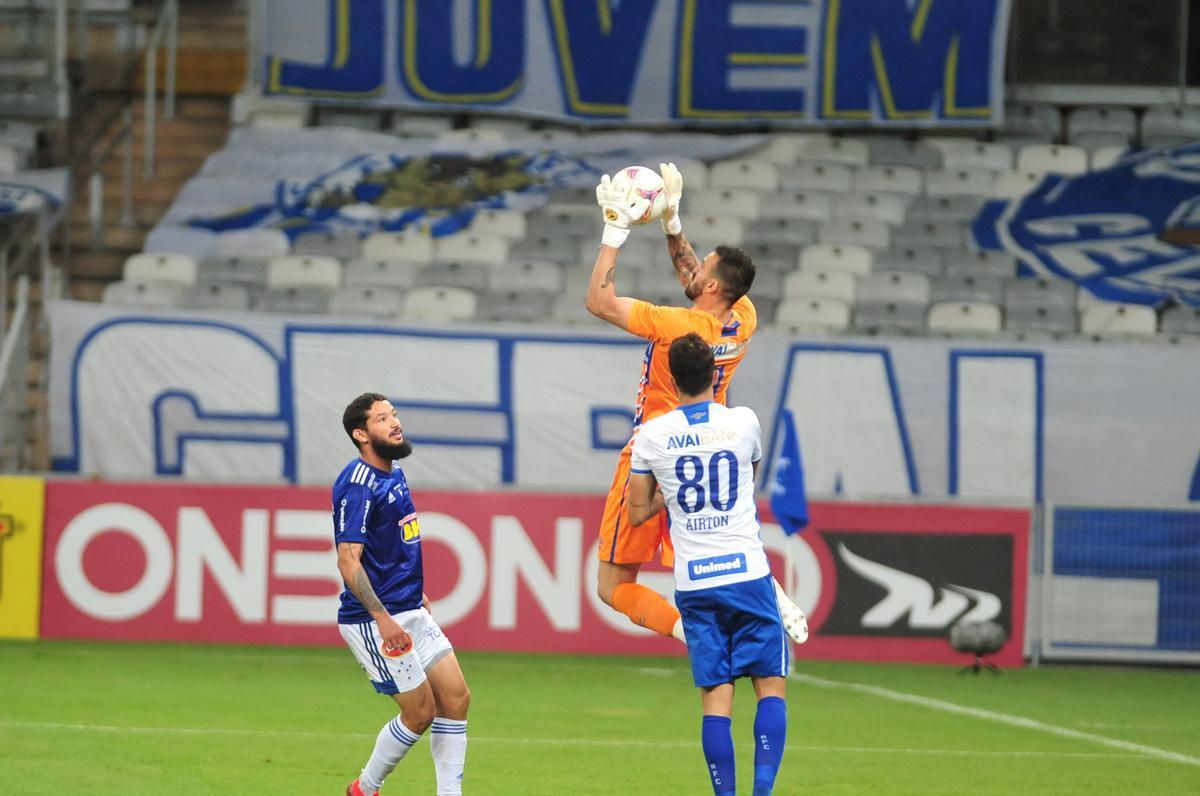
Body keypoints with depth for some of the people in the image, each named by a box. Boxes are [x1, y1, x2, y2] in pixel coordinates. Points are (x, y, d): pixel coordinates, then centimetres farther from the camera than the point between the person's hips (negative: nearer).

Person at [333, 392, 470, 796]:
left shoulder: (394, 475, 11)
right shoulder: (358, 484, -18)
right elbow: (348, 559, -23)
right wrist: (382, 618, -28)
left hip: (410, 611, 9)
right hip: (373, 619, -9)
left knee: (456, 698, 3)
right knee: (421, 712, -5)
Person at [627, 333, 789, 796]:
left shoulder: (652, 436, -1)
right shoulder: (743, 422, 0)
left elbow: (637, 513, 9)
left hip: (694, 583, 1)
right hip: (747, 574, -1)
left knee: (715, 698, 3)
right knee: (771, 686, 5)